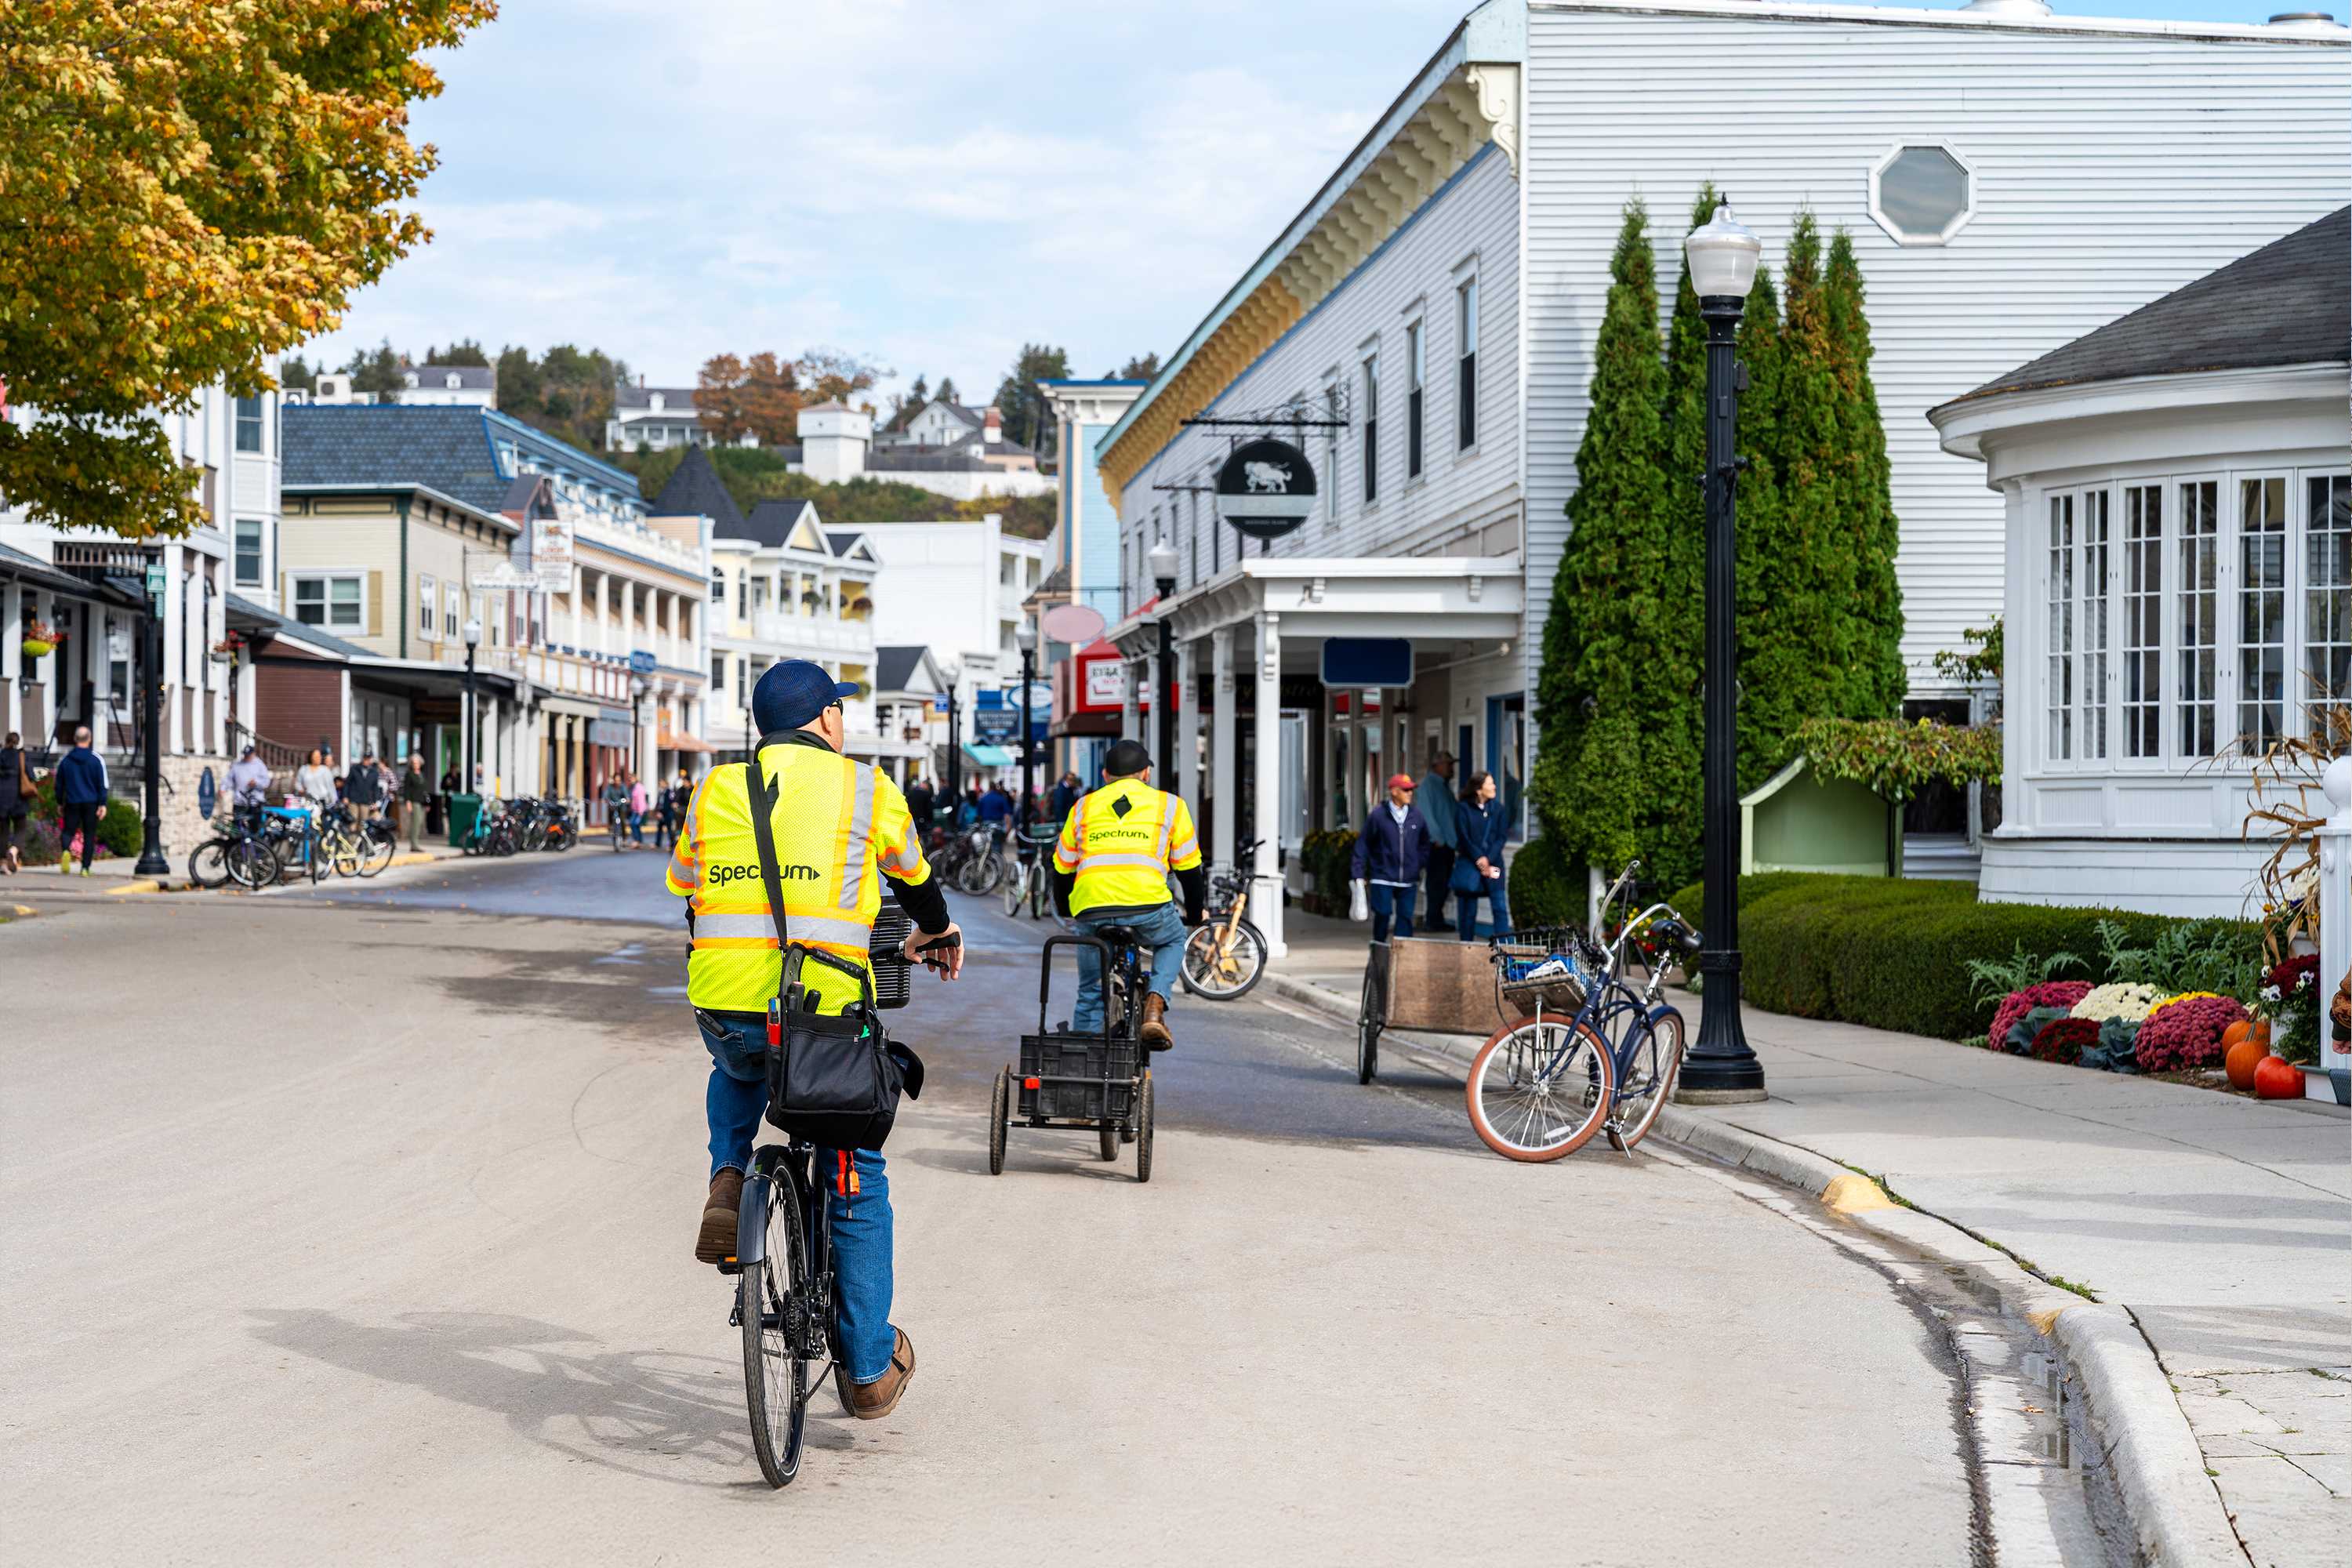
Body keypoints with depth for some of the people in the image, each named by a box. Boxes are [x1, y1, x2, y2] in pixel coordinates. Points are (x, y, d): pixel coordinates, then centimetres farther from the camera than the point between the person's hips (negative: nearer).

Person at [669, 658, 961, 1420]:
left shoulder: (717, 789, 12)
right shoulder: (864, 787, 7)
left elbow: (684, 889, 25)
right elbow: (912, 876, 25)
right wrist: (938, 932, 46)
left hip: (723, 1004, 2)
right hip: (825, 1009, -2)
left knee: (737, 1077, 39)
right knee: (857, 1181, 14)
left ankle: (727, 1185, 11)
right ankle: (869, 1370, 17)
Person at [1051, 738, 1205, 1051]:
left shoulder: (1084, 807, 25)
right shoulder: (1169, 805, 19)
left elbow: (1062, 869, 30)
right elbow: (1189, 869, 21)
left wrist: (1064, 909, 48)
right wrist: (1195, 914, 36)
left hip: (1091, 908, 2)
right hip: (1147, 903, -2)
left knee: (1090, 991, 19)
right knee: (1172, 941, 30)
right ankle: (1155, 1005, 5)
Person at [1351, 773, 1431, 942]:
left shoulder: (1416, 817, 5)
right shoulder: (1378, 815, -6)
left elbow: (1424, 845, 18)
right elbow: (1363, 845, -2)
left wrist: (1420, 867, 10)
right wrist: (1359, 874, -4)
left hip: (1408, 881, 3)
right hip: (1382, 879, -3)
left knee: (1406, 917, 1)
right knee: (1382, 915, -2)